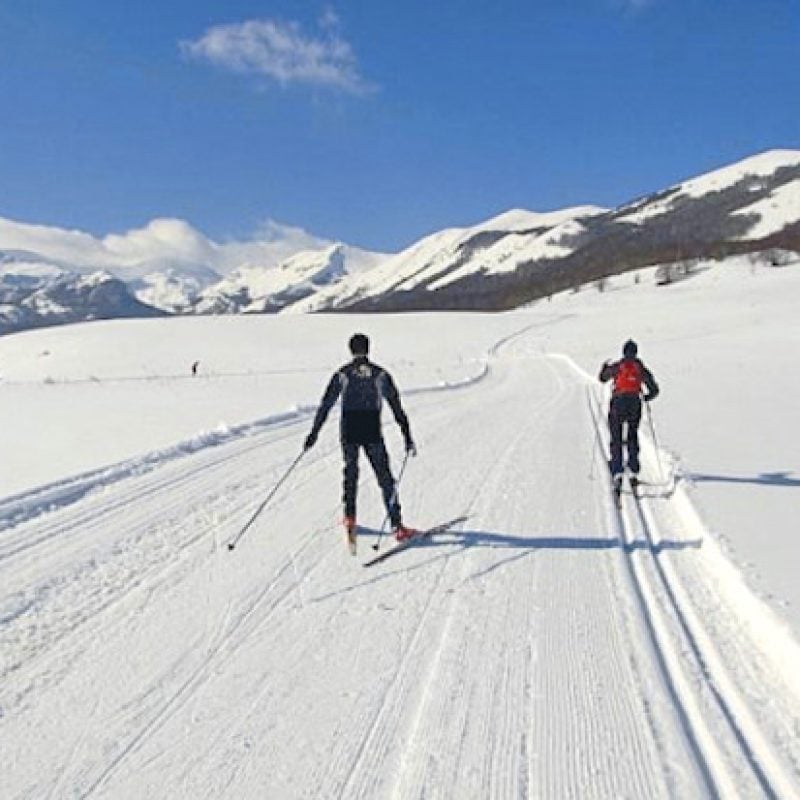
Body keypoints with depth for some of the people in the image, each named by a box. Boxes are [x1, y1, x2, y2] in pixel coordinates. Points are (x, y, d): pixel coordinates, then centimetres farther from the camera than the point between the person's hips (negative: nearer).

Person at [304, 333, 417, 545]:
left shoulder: (342, 374, 3)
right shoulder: (380, 374, 3)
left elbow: (325, 405, 2)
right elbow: (397, 407, 4)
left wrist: (314, 432, 8)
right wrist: (408, 437, 7)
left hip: (348, 431, 1)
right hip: (372, 432, -1)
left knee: (350, 472, 23)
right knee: (385, 477, 5)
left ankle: (350, 518, 18)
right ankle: (397, 526, 2)